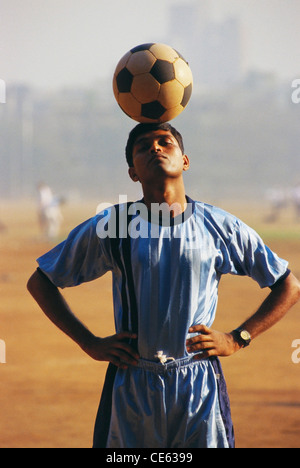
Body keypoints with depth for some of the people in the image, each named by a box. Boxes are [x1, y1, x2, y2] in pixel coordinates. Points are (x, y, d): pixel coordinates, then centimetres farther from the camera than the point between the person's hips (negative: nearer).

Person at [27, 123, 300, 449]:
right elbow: (40, 282, 10)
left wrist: (237, 339, 1)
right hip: (131, 387, 0)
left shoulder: (220, 227, 4)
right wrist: (91, 344, 1)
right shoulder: (108, 227, 2)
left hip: (200, 387, 0)